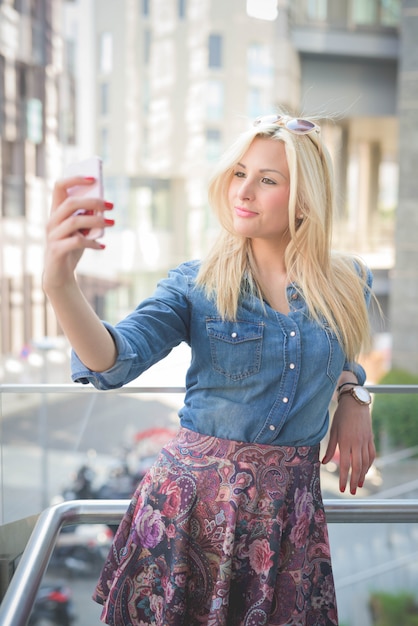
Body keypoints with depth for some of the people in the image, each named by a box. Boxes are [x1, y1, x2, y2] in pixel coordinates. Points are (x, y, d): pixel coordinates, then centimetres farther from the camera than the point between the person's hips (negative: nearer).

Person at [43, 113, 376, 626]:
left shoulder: (348, 286, 1)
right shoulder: (196, 285, -6)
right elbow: (115, 361, -22)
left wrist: (353, 395, 1)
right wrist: (59, 283, -39)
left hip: (291, 501, 2)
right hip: (195, 491, -1)